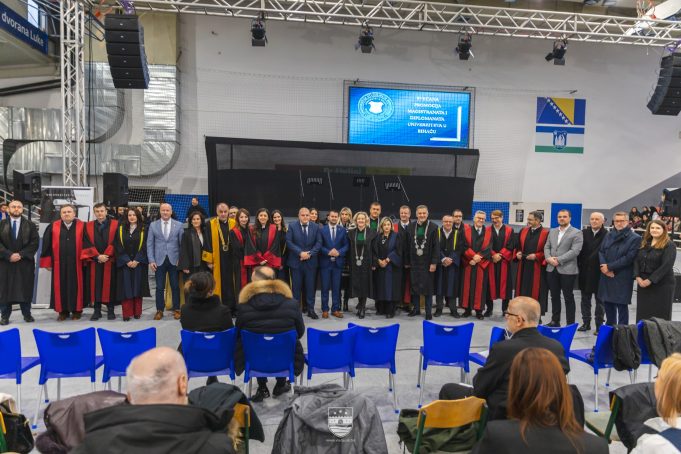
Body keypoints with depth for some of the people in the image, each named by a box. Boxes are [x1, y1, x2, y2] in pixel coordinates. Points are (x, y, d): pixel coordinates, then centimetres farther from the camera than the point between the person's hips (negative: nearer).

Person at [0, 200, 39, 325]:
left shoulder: (30, 225, 6)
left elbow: (35, 242, -2)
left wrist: (21, 254, -13)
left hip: (25, 263, 0)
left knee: (25, 289, 3)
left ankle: (27, 314, 12)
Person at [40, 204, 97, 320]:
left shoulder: (82, 226, 0)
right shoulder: (53, 227, 4)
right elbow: (47, 245, 6)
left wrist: (85, 257, -11)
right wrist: (47, 262, 3)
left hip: (76, 263, -1)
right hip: (59, 264, 2)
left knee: (76, 286, 5)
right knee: (61, 287, 7)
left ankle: (76, 310, 15)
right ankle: (63, 311, 17)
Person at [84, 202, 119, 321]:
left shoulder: (115, 225, 1)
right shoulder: (88, 226, 6)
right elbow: (88, 244, 0)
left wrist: (106, 255, -12)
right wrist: (97, 256, -12)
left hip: (110, 261, -2)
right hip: (94, 261, 2)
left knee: (109, 285, 2)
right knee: (96, 285, 5)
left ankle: (110, 310, 10)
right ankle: (97, 310, 13)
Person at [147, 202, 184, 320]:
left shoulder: (178, 225, 2)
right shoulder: (153, 225, 4)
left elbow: (182, 243, 1)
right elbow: (149, 244, 3)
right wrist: (151, 260, -4)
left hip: (174, 260, 0)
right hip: (159, 260, 0)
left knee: (175, 286, 6)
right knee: (160, 287, 5)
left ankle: (176, 310, 17)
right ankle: (159, 310, 16)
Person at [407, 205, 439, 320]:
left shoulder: (433, 227, -6)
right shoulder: (411, 227, 3)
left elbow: (436, 246, -7)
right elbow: (408, 245, 6)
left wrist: (434, 262, -12)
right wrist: (407, 261, 5)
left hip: (427, 262, -3)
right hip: (414, 262, 3)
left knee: (428, 287, 3)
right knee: (414, 285, 10)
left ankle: (428, 312, 13)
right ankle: (416, 308, 24)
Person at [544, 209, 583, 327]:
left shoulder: (576, 233, -4)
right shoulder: (552, 231, 14)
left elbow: (575, 251, -14)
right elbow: (547, 247, 11)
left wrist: (559, 260, -18)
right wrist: (548, 258, -9)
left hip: (567, 270, -5)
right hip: (552, 269, 5)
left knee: (568, 298, 4)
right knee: (554, 297, 13)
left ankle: (570, 324, 11)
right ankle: (555, 321, 24)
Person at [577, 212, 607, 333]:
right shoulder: (584, 233, 5)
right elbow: (580, 250, 5)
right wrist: (580, 265, -1)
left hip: (599, 272, -4)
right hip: (585, 271, 4)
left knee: (600, 299, 6)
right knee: (585, 298, 11)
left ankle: (599, 323, 14)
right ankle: (586, 322, 20)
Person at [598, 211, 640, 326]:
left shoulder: (635, 238, -5)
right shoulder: (609, 235, 13)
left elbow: (628, 258, -12)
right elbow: (601, 252, 10)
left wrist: (609, 267, -12)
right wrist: (603, 266, -8)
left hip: (623, 278, -5)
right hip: (606, 276, 5)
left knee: (621, 305, 0)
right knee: (607, 303, 11)